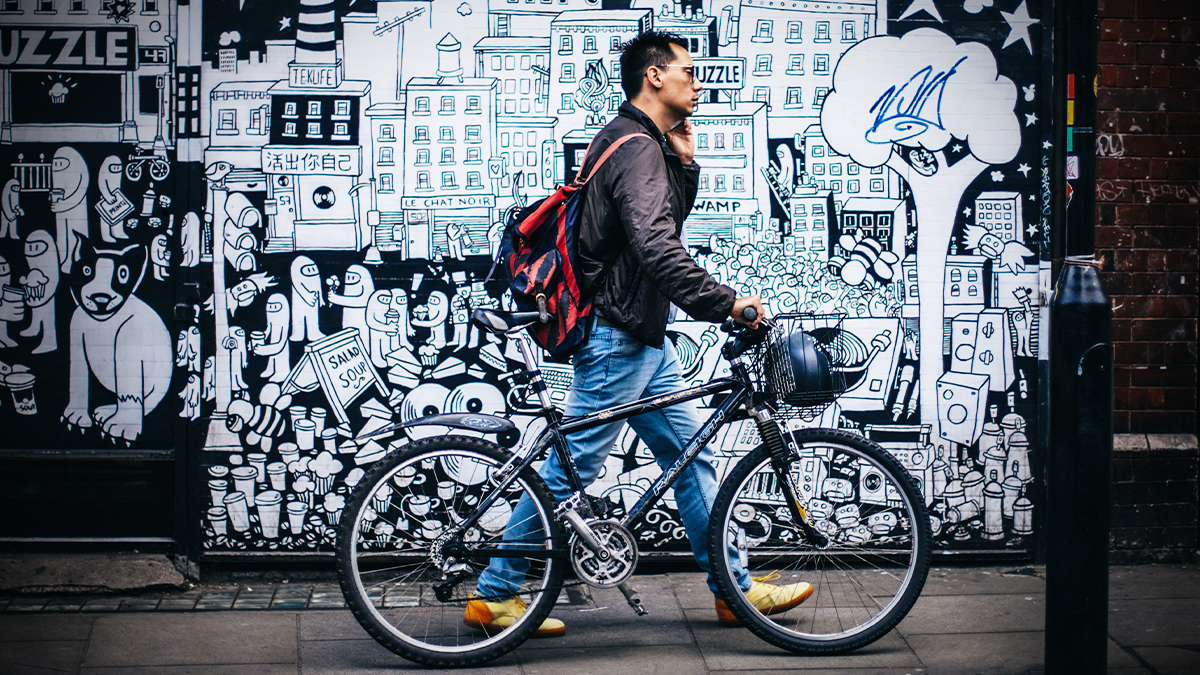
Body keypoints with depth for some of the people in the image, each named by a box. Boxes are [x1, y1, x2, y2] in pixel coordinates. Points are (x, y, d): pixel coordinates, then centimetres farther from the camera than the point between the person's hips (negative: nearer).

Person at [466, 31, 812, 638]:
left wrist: (685, 161, 7)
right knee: (570, 470, -3)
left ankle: (736, 588, 19)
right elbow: (656, 248, -32)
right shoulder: (636, 149, -19)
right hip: (616, 338, -11)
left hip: (644, 337, 11)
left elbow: (672, 218, 22)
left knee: (691, 455, 12)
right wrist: (725, 301, -32)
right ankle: (493, 596, 6)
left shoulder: (648, 145, 14)